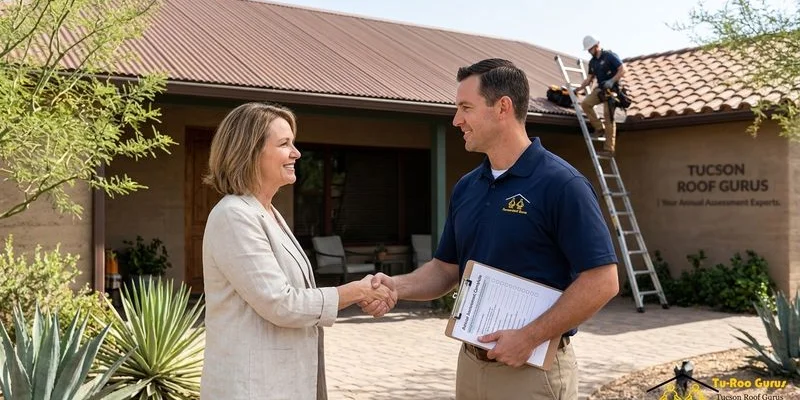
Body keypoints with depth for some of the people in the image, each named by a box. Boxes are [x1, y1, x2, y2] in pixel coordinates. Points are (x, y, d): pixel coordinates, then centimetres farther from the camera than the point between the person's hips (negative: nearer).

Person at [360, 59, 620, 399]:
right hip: (470, 362, 7)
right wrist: (396, 286, -4)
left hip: (533, 369, -7)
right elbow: (447, 268, 13)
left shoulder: (561, 184, -15)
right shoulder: (465, 187, 7)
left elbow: (602, 281, -17)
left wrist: (530, 337, -20)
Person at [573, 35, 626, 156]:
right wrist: (579, 88, 5)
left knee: (609, 117, -11)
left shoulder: (610, 56, -8)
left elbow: (622, 70, -13)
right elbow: (589, 79, 17)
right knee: (585, 103, -13)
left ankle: (609, 149, -10)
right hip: (600, 88, 7)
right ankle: (599, 128, -1)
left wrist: (612, 81, -24)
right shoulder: (592, 62, 14)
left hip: (611, 89, -7)